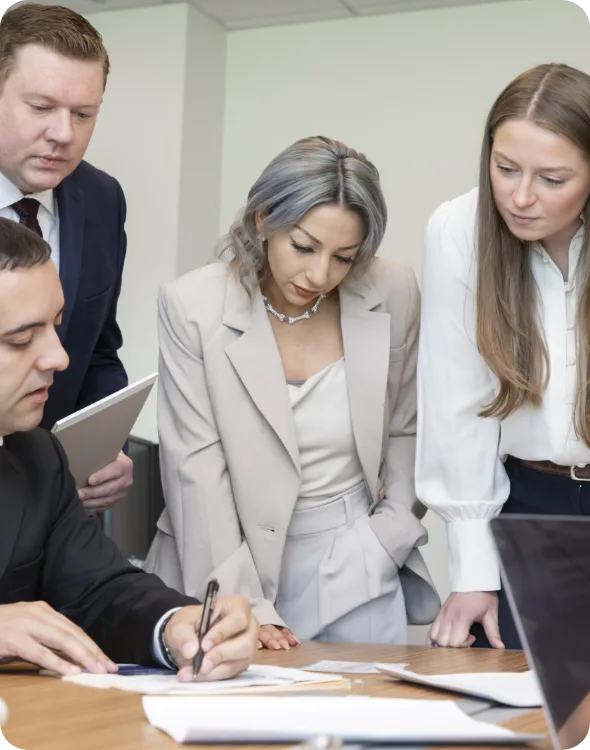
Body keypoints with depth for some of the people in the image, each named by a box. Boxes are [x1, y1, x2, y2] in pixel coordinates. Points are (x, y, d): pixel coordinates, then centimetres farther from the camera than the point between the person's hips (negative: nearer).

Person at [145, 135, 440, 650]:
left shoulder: (393, 294, -5)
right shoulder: (192, 307, -12)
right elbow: (197, 469, -12)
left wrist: (389, 537, 0)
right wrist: (243, 606, -16)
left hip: (357, 568, 2)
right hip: (232, 563, -1)